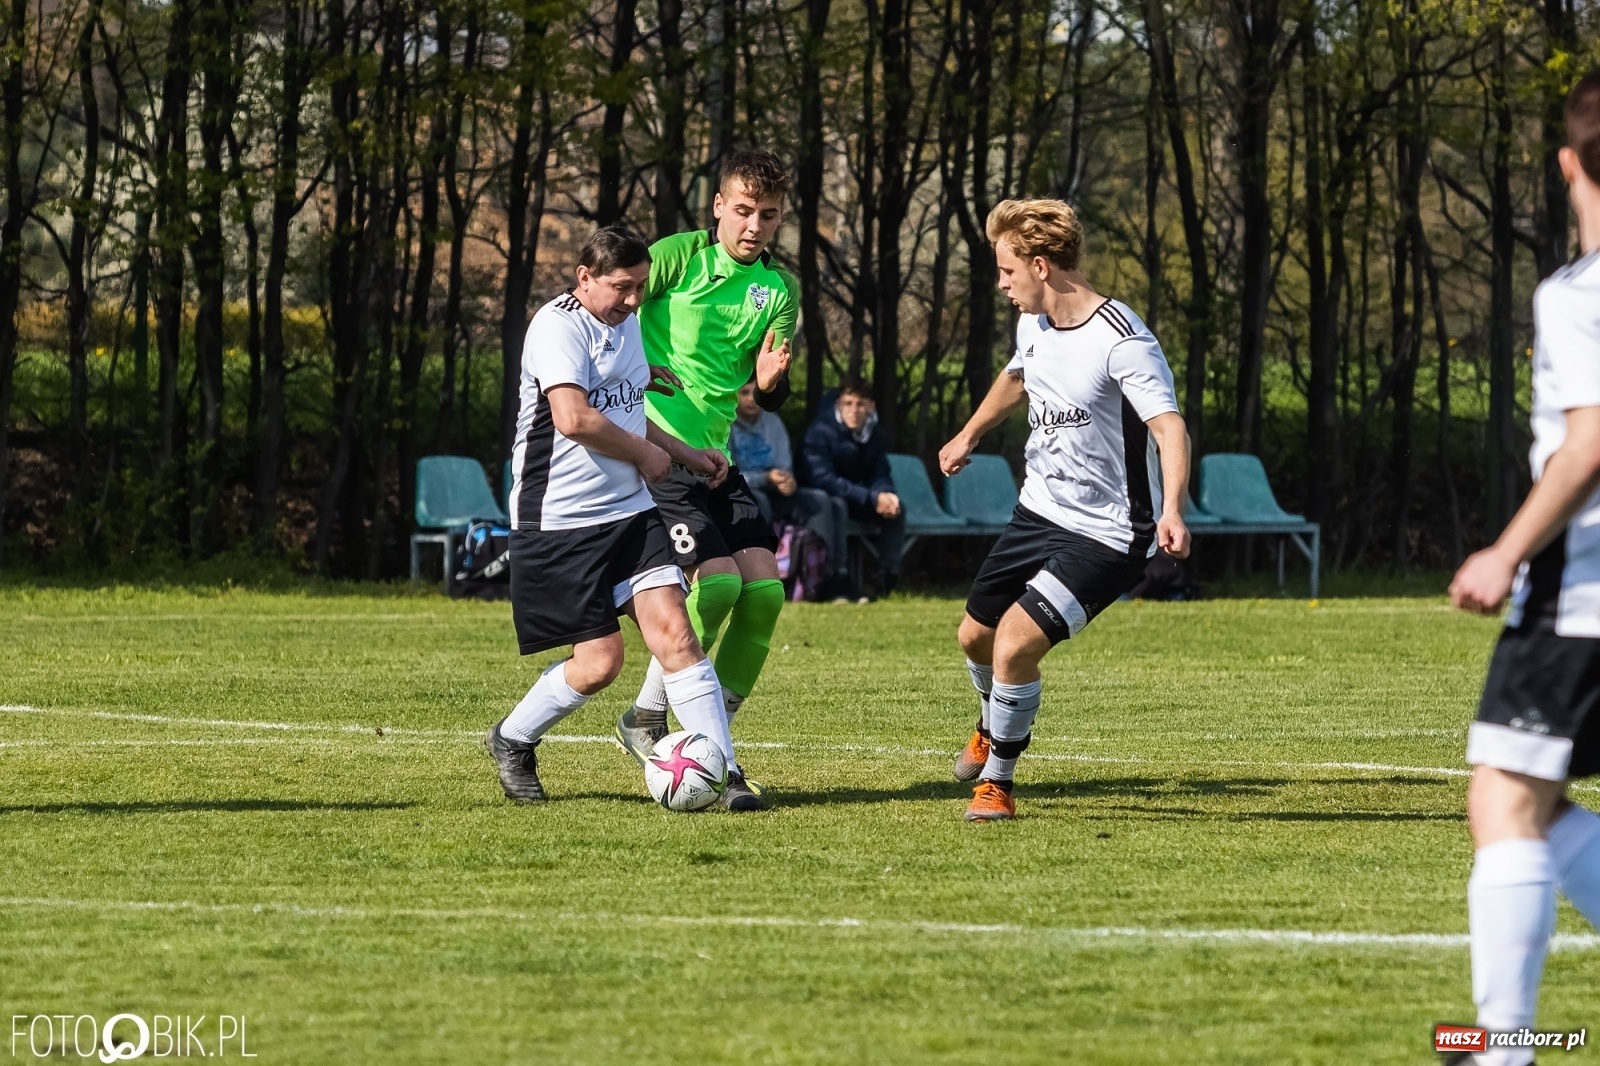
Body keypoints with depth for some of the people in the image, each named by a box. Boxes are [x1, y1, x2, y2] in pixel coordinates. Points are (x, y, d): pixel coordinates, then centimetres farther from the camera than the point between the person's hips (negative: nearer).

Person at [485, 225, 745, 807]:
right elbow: (574, 418, -26)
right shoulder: (560, 324, -13)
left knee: (674, 632, -8)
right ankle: (511, 740, 21)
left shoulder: (626, 324, 16)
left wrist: (685, 454, 20)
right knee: (599, 662, -6)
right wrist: (646, 454, -12)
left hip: (629, 512, 7)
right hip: (559, 520, -7)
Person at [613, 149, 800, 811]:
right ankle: (646, 719, -1)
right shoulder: (679, 257, -5)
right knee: (718, 580, -20)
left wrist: (770, 380, -16)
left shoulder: (780, 289, 9)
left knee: (764, 590, -7)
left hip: (714, 459, 6)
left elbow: (771, 400, 8)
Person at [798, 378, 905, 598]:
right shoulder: (821, 431, -23)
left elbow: (881, 477, -2)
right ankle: (839, 579, -35)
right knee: (836, 505, -38)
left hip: (856, 499, 6)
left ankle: (889, 578, -10)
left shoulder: (874, 436, -4)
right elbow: (822, 479, -30)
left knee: (895, 508, -14)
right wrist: (872, 498, -35)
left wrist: (885, 494, -30)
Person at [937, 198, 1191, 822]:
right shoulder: (1034, 324, 2)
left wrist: (1172, 511, -50)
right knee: (976, 634, 20)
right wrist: (968, 437, 41)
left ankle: (997, 783, 2)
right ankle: (993, 730, 54)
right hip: (1039, 511, 8)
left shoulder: (1121, 342, -25)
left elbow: (1170, 426, -34)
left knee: (1016, 643, -20)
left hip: (1105, 533, -8)